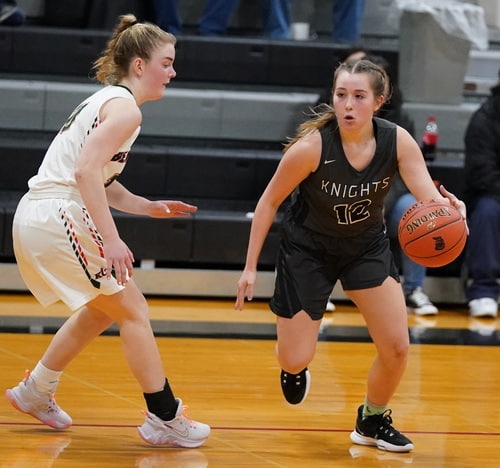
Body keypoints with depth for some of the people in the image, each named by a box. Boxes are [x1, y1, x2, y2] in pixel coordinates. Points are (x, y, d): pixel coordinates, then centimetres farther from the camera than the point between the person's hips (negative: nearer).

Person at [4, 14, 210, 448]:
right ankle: (165, 419, 1)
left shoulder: (106, 100, 19)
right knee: (133, 311, -2)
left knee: (103, 308, 24)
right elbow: (85, 171, -24)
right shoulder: (125, 108, -12)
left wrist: (147, 206, 14)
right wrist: (111, 239, -26)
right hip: (59, 218, -10)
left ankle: (36, 392, 31)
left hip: (37, 217, 10)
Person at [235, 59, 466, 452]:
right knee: (296, 360, -2)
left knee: (397, 348, -5)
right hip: (308, 250, -3)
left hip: (367, 247, 3)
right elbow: (269, 202, -17)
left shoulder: (397, 141, -21)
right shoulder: (312, 146, -29)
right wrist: (250, 267, -15)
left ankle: (373, 421, 24)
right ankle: (293, 367, 38)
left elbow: (431, 199, -31)